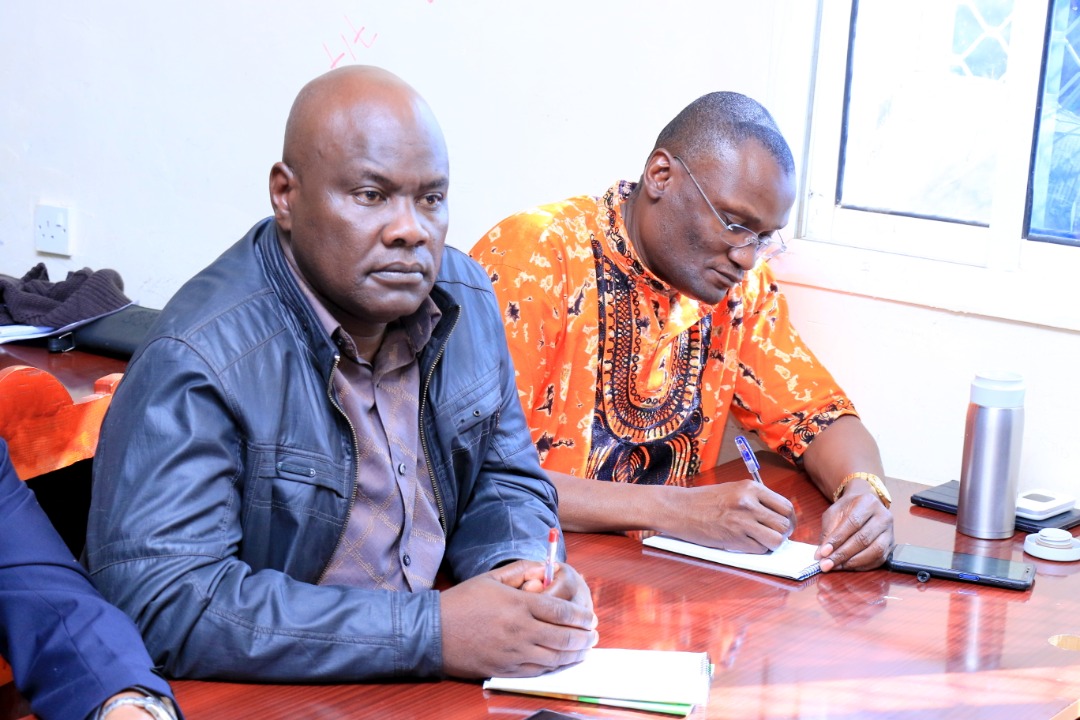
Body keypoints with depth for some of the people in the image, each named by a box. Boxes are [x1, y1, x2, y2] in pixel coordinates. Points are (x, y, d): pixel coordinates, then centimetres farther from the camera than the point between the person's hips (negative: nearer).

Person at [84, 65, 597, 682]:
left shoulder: (466, 299, 4)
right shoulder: (200, 359, -19)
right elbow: (161, 602, -26)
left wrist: (520, 565, -8)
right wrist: (431, 633, -27)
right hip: (271, 703, -6)